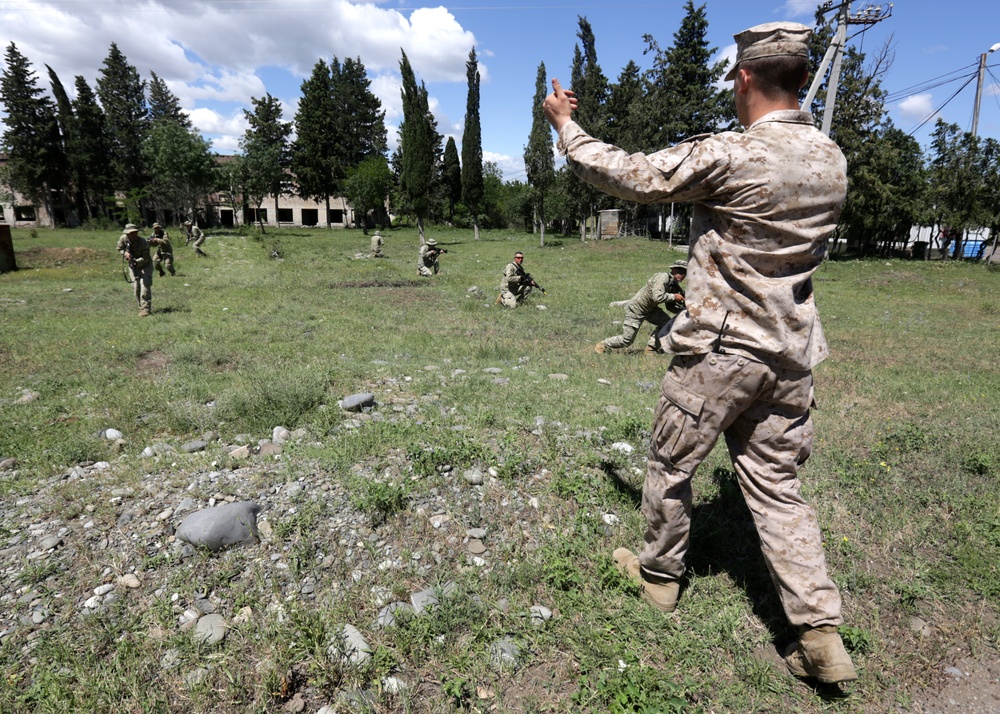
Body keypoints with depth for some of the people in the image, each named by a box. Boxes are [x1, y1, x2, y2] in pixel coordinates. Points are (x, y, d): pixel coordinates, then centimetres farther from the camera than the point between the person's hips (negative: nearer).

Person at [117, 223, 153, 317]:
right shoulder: (123, 239, -12)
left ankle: (145, 309, -19)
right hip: (133, 266, 4)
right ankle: (141, 306, 14)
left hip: (145, 265, -4)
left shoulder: (143, 242, -25)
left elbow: (145, 258, -23)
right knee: (136, 286, 0)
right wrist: (125, 253, -14)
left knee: (145, 284, -17)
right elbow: (119, 248, 7)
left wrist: (136, 262, -38)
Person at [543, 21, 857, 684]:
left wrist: (565, 122, 7)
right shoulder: (832, 160, 5)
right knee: (776, 482, 15)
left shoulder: (726, 155, -16)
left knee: (670, 465, 14)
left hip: (719, 349, -6)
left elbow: (622, 174, -9)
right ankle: (821, 632, 16)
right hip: (790, 355, 7)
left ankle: (659, 573, 34)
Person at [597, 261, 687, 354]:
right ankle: (602, 345, 17)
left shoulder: (673, 285, 2)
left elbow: (671, 306, 8)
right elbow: (657, 297, -38)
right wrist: (674, 297, -25)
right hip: (636, 309, -9)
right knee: (627, 340, -4)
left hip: (650, 308, 9)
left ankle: (651, 349, 5)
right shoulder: (662, 277, -24)